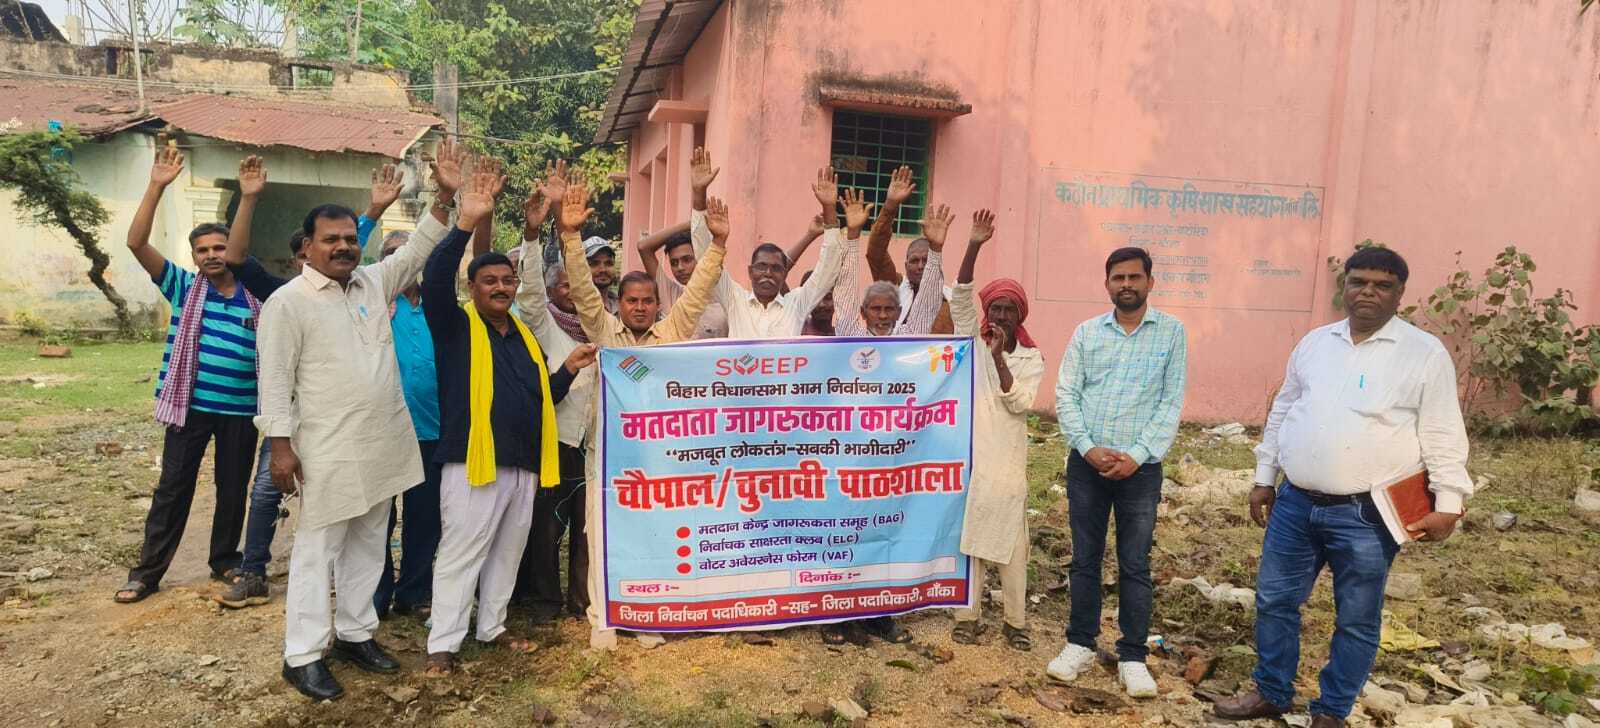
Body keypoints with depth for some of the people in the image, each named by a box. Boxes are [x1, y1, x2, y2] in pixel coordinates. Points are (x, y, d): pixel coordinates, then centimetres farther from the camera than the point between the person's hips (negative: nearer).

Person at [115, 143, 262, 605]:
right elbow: (137, 243, -10)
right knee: (172, 489, 5)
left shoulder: (258, 301, 2)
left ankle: (225, 562, 28)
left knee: (232, 490, 12)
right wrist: (157, 186, -18)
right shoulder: (183, 289, 0)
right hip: (190, 406, -1)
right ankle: (147, 571, 16)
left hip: (240, 410, 1)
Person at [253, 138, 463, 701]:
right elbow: (275, 380, -9)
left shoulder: (374, 282, 8)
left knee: (367, 546, 15)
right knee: (318, 549, 2)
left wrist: (445, 197, -4)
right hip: (328, 452, -6)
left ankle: (355, 633, 29)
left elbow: (417, 251, 9)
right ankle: (303, 656, 12)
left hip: (382, 445, 6)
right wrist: (281, 445, -13)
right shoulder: (287, 302, -8)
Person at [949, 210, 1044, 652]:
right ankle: (967, 615, 15)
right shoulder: (972, 342, 5)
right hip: (966, 455, 0)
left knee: (1011, 540, 2)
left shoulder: (1032, 358, 5)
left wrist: (999, 357, -17)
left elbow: (1019, 404, -8)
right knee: (966, 535, 5)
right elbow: (960, 297, -8)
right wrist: (974, 246, -19)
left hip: (1007, 462, 0)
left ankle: (1015, 621, 13)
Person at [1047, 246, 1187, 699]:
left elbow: (1171, 403, -3)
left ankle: (1132, 657, 16)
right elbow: (1065, 395, 1)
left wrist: (1137, 455, -12)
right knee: (1085, 558, 10)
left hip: (1140, 468, -2)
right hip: (1086, 463, 2)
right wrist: (1088, 448, -11)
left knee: (1135, 565, 5)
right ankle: (1080, 644, 23)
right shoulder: (1087, 332, 5)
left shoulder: (1171, 332, 1)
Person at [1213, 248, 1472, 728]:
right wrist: (1264, 479, 14)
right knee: (1273, 601, 12)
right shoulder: (1314, 343, 8)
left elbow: (1443, 437, -4)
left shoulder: (1425, 353, -5)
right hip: (1295, 503, 4)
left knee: (1356, 621, 9)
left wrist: (1448, 505, -9)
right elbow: (1281, 413, 14)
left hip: (1366, 515, -4)